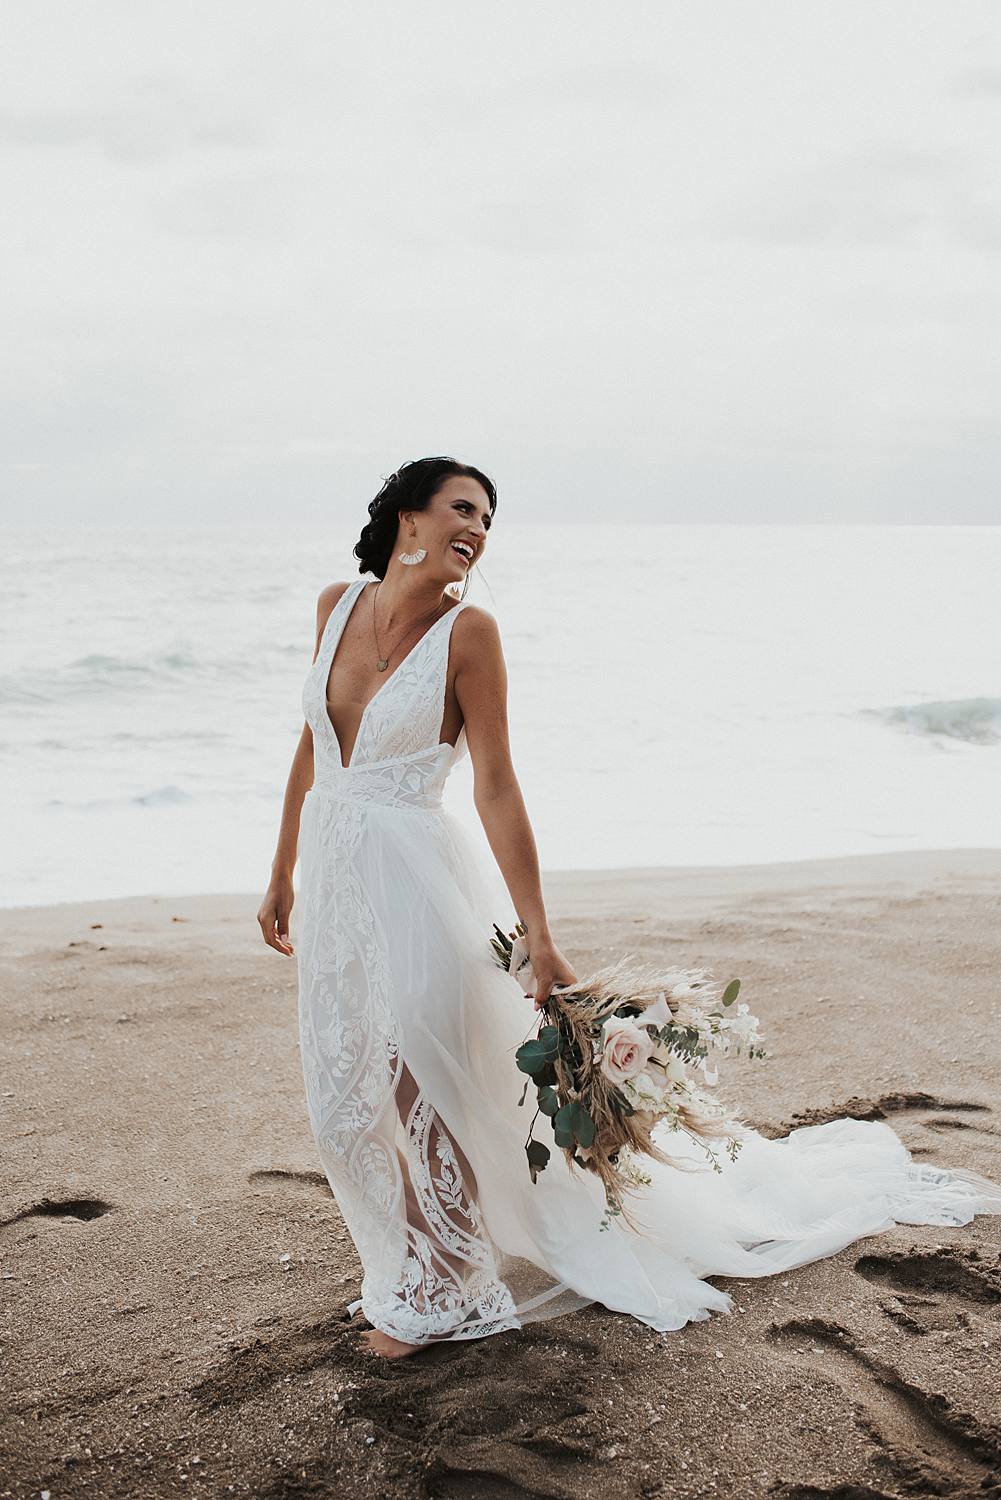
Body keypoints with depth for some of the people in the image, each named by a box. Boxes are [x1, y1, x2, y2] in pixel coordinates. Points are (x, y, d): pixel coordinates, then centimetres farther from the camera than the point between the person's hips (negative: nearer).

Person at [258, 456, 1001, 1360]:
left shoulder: (467, 631, -11)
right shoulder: (338, 605, 3)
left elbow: (496, 788, -12)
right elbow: (313, 747, 12)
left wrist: (538, 938, -14)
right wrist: (284, 876, 13)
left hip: (416, 880, -5)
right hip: (334, 879, 6)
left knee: (425, 1091, 4)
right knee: (347, 1105, 13)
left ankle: (437, 1295, 27)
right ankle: (414, 1262, 36)